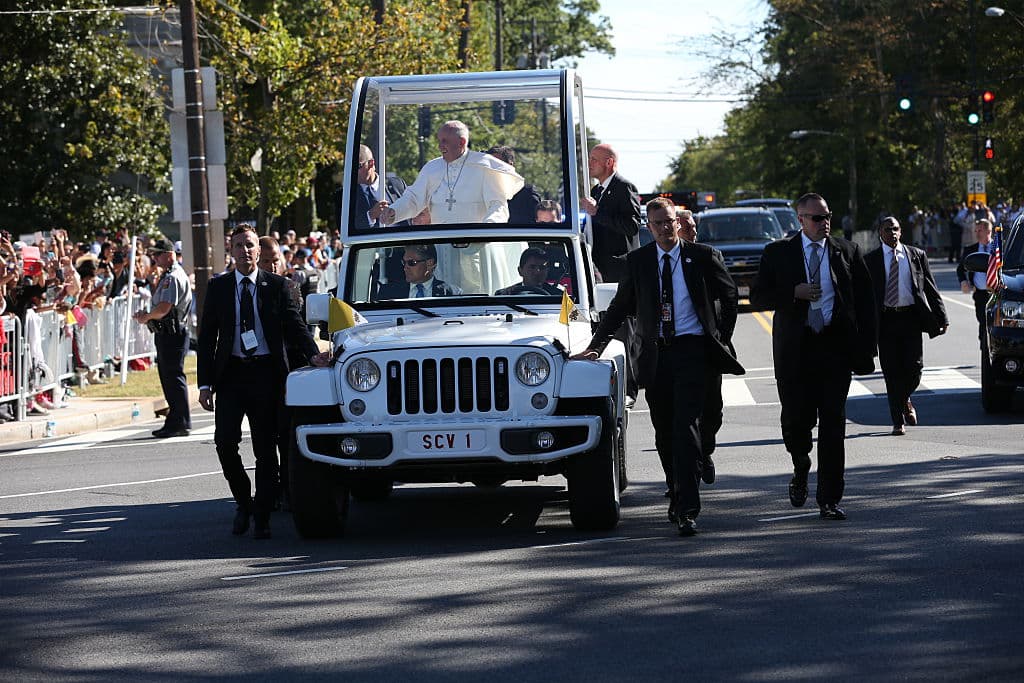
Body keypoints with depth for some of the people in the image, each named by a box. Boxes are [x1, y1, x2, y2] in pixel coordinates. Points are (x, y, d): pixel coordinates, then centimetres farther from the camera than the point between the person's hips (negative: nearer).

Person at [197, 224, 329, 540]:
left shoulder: (276, 286, 4)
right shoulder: (218, 288, 7)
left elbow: (294, 325, 0)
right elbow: (206, 337, 6)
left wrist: (312, 354, -20)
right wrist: (205, 383, -1)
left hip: (266, 372, -1)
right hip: (231, 373, 1)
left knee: (265, 449, 1)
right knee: (225, 442, -10)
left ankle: (262, 518, 8)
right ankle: (243, 502, 13)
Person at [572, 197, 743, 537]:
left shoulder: (701, 256, 3)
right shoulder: (638, 261, 9)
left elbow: (730, 296, 14)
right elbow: (620, 307, 14)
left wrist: (722, 338, 8)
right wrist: (596, 346, 7)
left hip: (691, 349, -3)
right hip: (655, 353, 3)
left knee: (685, 427, -14)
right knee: (664, 432, 7)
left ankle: (687, 509, -18)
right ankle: (679, 495, 25)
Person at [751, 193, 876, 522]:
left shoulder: (848, 252, 7)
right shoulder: (778, 253, 5)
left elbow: (865, 302, 8)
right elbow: (758, 296, 1)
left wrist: (866, 349, 0)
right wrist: (795, 293, -15)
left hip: (836, 347, 0)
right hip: (795, 349, 0)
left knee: (833, 424, -3)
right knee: (796, 420, 1)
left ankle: (829, 500, 0)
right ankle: (801, 470, 34)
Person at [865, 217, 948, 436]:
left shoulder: (917, 255, 9)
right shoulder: (870, 260, 5)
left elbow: (930, 288, 10)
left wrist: (941, 318, 4)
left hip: (910, 318, 1)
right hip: (885, 319, -1)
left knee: (914, 367, -5)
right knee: (891, 372, -1)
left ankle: (905, 400, 26)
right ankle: (898, 421, 5)